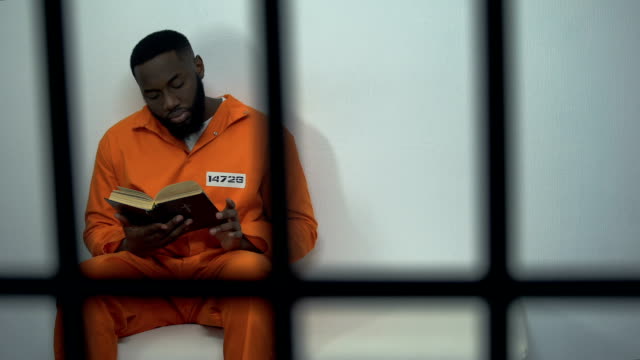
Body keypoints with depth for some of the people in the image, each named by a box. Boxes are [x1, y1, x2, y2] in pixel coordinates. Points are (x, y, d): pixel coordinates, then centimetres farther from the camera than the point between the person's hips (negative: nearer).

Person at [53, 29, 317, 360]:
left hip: (226, 272, -1)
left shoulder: (261, 132, 1)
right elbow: (98, 228, 15)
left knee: (252, 272, -37)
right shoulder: (118, 140, 9)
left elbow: (301, 227, 3)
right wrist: (129, 245, -10)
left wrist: (245, 240, -19)